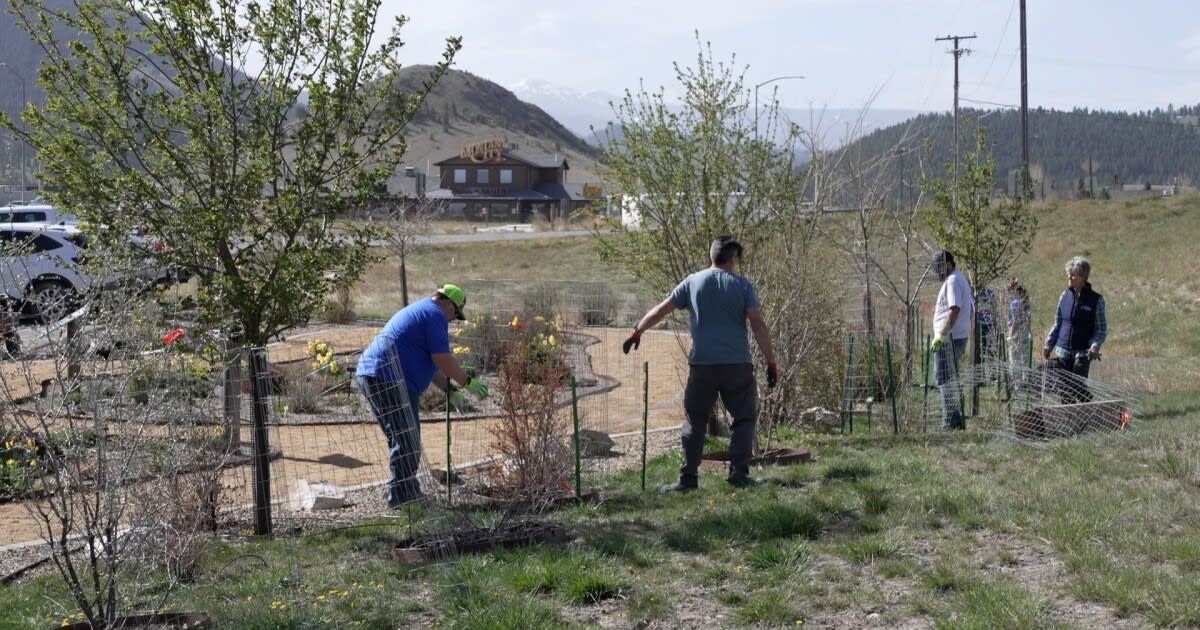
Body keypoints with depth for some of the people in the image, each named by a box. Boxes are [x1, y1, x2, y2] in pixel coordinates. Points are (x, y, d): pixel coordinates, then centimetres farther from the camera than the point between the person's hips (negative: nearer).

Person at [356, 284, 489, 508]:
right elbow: (442, 359, -13)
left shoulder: (418, 311, 27)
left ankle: (409, 494, 28)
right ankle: (400, 501, -6)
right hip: (388, 380, -11)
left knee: (403, 440, 19)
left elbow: (428, 361, 31)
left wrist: (449, 389, 29)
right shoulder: (435, 315, -6)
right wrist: (468, 382, -2)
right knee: (406, 443, -8)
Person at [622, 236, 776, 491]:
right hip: (737, 365, -1)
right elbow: (758, 325, -6)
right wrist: (771, 362, -4)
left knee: (694, 421, 9)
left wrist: (637, 332, 21)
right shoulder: (742, 285, 1)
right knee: (744, 418, 11)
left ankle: (688, 478, 7)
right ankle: (738, 474, 5)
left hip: (701, 364, 2)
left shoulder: (692, 282, 6)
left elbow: (660, 311, 8)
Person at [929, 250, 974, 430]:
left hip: (949, 339, -11)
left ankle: (951, 423, -10)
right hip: (960, 337, 11)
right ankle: (958, 421, 17)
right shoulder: (962, 280, 21)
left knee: (945, 379, -9)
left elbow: (954, 310, -24)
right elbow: (971, 310, 24)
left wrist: (941, 335, -26)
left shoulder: (952, 281, -12)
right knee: (952, 380, 15)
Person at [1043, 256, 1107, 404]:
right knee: (1065, 390, 4)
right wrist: (1048, 345, 7)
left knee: (1078, 387, -9)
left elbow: (1102, 328, -1)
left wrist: (1095, 346, -18)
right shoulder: (1065, 295, 7)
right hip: (1062, 352, 4)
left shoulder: (1096, 300, -4)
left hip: (1082, 353, -4)